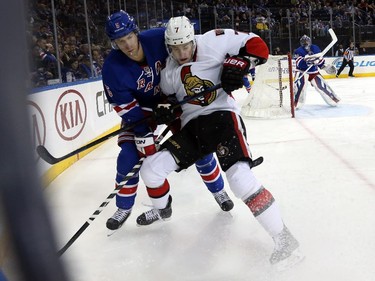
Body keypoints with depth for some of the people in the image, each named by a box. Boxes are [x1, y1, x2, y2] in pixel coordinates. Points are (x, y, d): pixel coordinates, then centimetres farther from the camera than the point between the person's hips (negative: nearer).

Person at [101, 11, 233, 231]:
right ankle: (124, 208, 13)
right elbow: (126, 107, -22)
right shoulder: (112, 68, -26)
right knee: (129, 157, -9)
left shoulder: (161, 38, -27)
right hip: (139, 108, 0)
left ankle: (218, 190, 23)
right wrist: (143, 134, -27)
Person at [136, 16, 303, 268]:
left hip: (223, 115, -6)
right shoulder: (169, 73, 8)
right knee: (151, 169, 1)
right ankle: (163, 209, 34)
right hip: (191, 125, 6)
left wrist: (238, 64, -24)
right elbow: (167, 97, 20)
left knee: (240, 178, -27)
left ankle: (283, 237, -12)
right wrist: (164, 109, -3)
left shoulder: (213, 42, -9)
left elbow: (258, 46, -7)